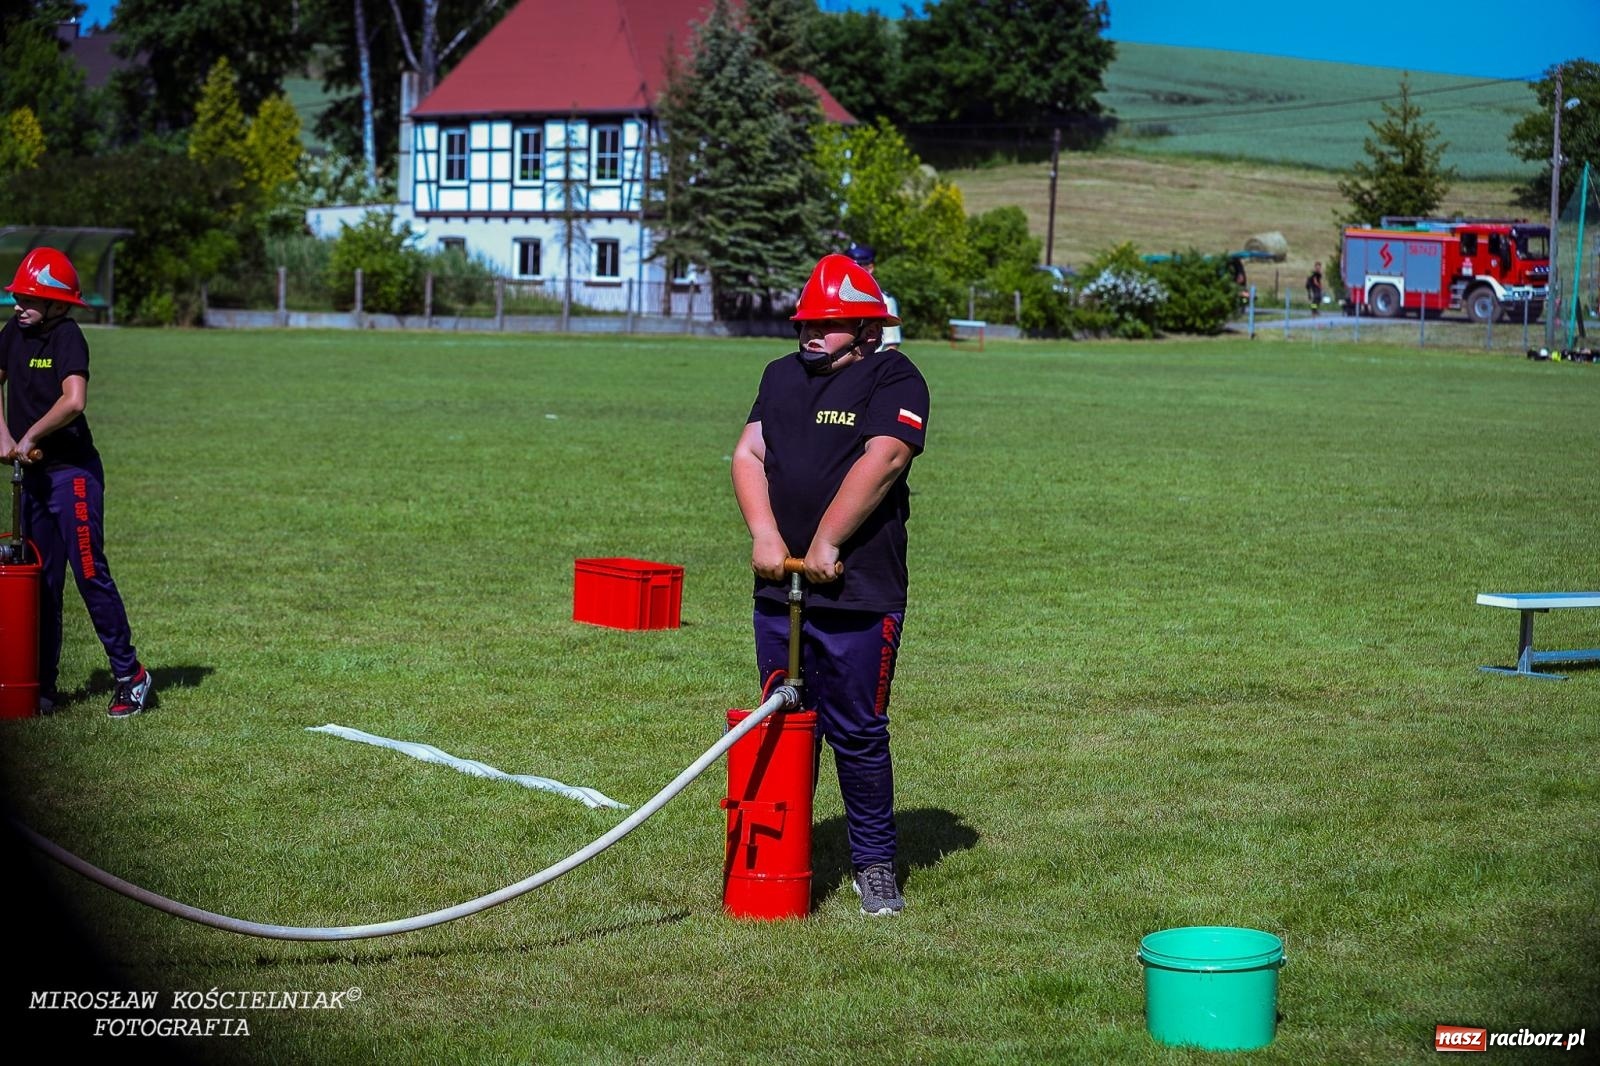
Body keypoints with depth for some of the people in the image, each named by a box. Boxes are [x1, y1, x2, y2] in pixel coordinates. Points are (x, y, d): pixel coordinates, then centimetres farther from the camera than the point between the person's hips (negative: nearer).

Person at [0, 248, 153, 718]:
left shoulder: (67, 336, -15)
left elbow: (74, 401, -29)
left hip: (72, 471, -8)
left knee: (90, 574, -9)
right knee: (41, 581, 11)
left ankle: (131, 675, 0)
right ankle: (41, 686, 17)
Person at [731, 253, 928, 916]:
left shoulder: (893, 378, -3)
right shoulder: (782, 376, 16)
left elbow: (883, 460, -16)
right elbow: (749, 453, 8)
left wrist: (826, 544, -19)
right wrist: (764, 535, -7)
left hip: (858, 594, -6)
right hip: (778, 588, 6)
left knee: (858, 735, -2)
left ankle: (874, 865, 10)